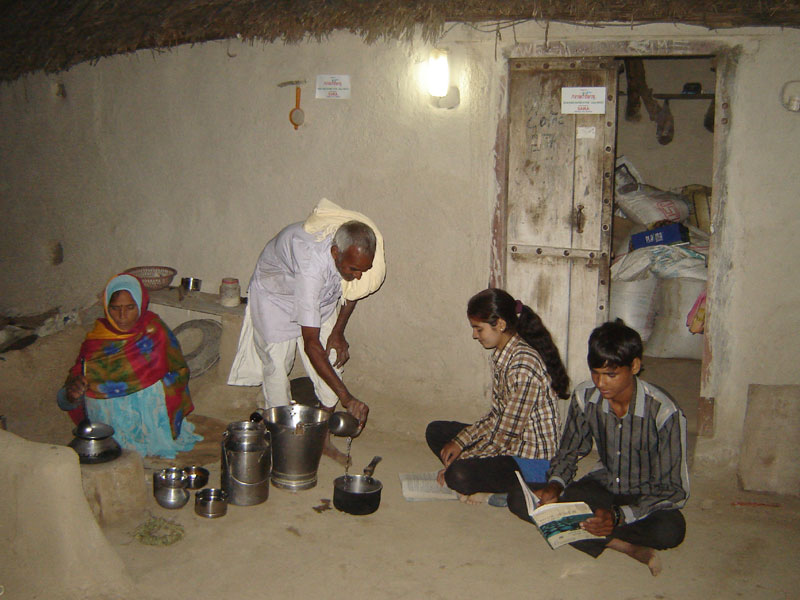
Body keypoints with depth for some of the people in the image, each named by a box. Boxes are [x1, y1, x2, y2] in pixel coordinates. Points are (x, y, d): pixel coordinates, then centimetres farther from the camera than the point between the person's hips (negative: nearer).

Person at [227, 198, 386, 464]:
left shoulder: (358, 254, -29)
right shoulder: (312, 263, -47)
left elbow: (353, 290, 0)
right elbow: (311, 344, -45)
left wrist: (338, 331, -7)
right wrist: (346, 397, -45)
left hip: (322, 297, 5)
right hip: (277, 294, -5)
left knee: (332, 362, -1)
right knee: (277, 365, -7)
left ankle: (323, 439, 11)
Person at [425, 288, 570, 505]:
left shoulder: (524, 365, -25)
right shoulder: (501, 355, 5)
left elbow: (508, 433, -22)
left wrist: (461, 460, -14)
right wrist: (460, 441, 1)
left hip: (532, 462, -10)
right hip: (510, 445, 10)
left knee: (459, 476, -30)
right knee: (435, 431, 8)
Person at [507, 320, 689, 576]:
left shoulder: (664, 412, -23)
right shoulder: (585, 397, -11)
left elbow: (674, 489, -20)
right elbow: (568, 453, 5)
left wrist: (619, 516, -34)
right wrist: (556, 485, -18)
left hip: (647, 496, -5)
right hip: (603, 485, 5)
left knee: (670, 529, -41)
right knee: (519, 499, -19)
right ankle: (623, 544, -24)